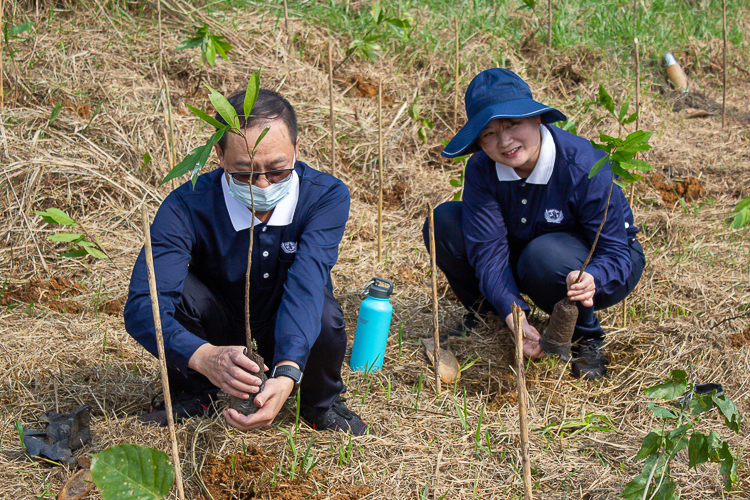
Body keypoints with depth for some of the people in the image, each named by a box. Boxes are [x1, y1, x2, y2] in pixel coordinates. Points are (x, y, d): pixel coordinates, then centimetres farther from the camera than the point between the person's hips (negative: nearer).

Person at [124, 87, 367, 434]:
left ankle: (321, 403, 0)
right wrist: (205, 356, -58)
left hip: (294, 347, 0)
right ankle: (192, 395, -1)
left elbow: (306, 285, -38)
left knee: (324, 312, -34)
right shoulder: (186, 208, -26)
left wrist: (287, 374, -56)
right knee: (175, 284, -30)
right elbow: (142, 306, -38)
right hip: (221, 337, 0)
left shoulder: (326, 197, -23)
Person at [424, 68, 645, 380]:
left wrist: (591, 280, -51)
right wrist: (513, 315, -39)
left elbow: (616, 252, -27)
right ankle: (481, 313, 8)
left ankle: (587, 340, -10)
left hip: (594, 269, -4)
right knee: (444, 222, -16)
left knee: (545, 254, -40)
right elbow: (488, 248, -23)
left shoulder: (585, 168, -31)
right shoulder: (481, 171, -18)